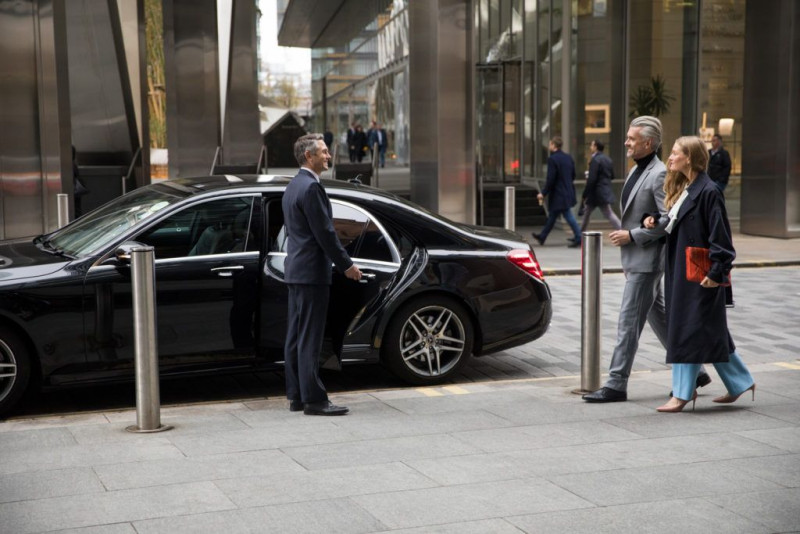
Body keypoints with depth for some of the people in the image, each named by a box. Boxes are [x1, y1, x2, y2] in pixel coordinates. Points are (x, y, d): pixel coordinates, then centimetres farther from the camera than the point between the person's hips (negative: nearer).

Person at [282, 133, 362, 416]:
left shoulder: (293, 186, 16)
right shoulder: (311, 187, -16)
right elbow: (324, 232, -19)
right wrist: (347, 265, -12)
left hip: (296, 269, 10)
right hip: (312, 272, -10)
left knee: (295, 337, 11)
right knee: (310, 339, -7)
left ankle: (296, 396, 17)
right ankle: (313, 399, -4)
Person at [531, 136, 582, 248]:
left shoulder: (552, 159, -17)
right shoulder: (568, 157, 7)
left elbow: (550, 179, -19)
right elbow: (573, 175, 13)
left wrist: (543, 193, -11)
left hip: (558, 194, -9)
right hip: (568, 192, 9)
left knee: (569, 217, -5)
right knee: (552, 216, 18)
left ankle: (579, 238, -4)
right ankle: (542, 237, 28)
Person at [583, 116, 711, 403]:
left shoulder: (659, 175, -16)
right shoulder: (636, 171, 14)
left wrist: (631, 235, -19)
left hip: (648, 261, -10)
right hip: (636, 259, 10)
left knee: (628, 321, -6)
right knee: (659, 318, 16)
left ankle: (617, 384, 0)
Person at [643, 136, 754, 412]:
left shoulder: (708, 191, -15)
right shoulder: (682, 188, 12)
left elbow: (719, 234, -17)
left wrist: (717, 272, -19)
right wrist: (656, 221, 0)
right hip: (680, 270, 9)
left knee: (689, 330, -4)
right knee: (710, 331, 15)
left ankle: (682, 394, 3)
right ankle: (739, 382, 27)